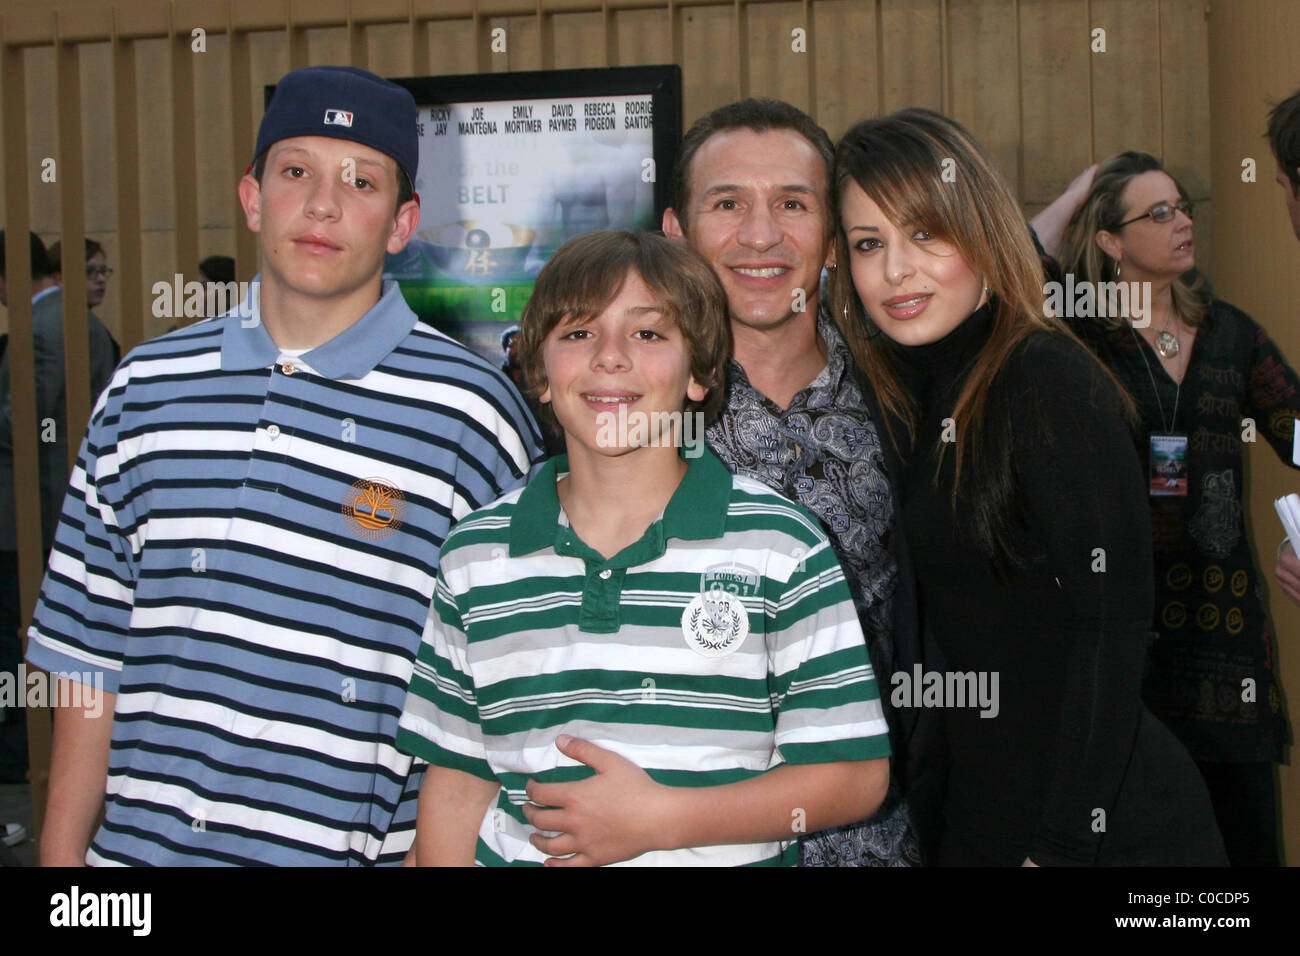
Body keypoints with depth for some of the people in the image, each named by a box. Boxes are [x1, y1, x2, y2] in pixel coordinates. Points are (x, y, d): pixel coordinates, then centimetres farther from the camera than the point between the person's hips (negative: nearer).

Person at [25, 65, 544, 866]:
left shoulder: (471, 410, -7)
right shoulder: (145, 387, 5)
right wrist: (62, 849, 8)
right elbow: (90, 649, 9)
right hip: (138, 843, 4)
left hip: (355, 846, -3)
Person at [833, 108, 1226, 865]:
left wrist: (1064, 846, -19)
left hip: (1111, 828, -7)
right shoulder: (908, 399, 6)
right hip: (977, 817, 7)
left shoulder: (1053, 383, -16)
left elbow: (1111, 630, -19)